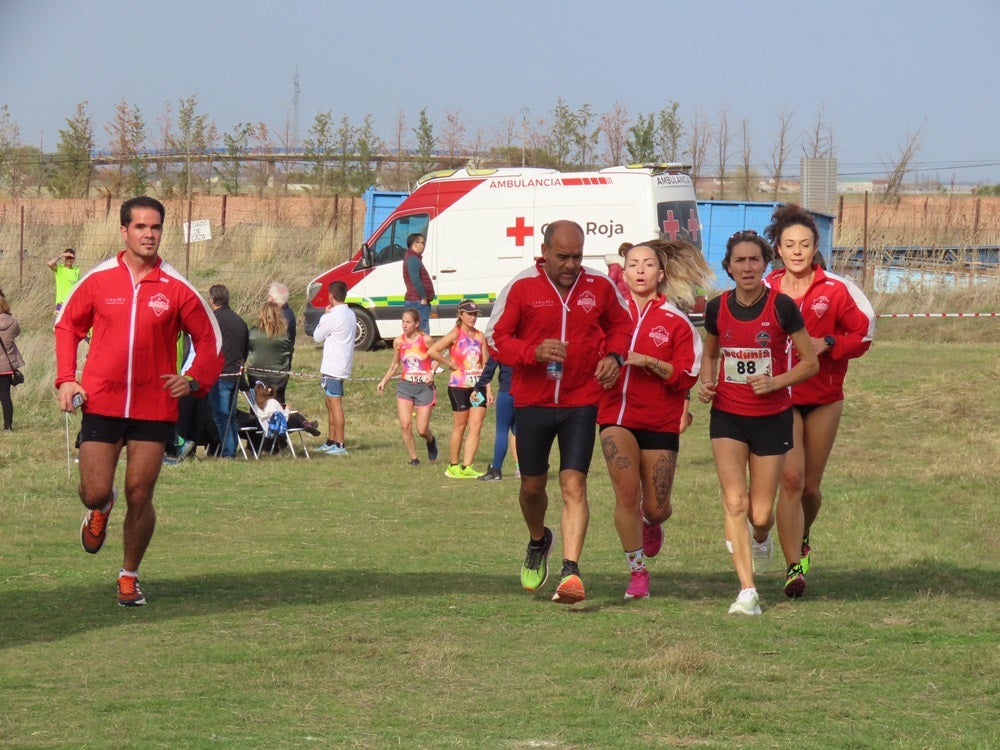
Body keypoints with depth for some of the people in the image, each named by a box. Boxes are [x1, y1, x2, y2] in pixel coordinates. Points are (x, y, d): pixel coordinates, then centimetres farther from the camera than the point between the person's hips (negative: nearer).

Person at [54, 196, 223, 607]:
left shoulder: (176, 288, -1)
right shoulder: (98, 280, 0)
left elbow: (209, 338, 9)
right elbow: (67, 325, 13)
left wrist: (194, 380, -8)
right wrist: (66, 379, 2)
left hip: (154, 407, 0)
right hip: (101, 403, 0)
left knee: (139, 496, -1)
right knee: (94, 492, -5)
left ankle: (130, 576, 18)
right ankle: (100, 509, 35)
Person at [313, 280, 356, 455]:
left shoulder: (333, 316, -18)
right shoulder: (351, 315, 10)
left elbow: (317, 336, -6)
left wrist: (324, 315, 2)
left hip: (332, 368, -9)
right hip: (343, 366, 9)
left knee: (335, 405, -7)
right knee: (330, 404, 18)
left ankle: (339, 445, -7)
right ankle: (330, 442, 25)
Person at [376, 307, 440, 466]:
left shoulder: (425, 340, -8)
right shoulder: (398, 342, 2)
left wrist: (432, 372, -16)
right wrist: (384, 380, 3)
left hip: (424, 387, -2)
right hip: (405, 386, 2)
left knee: (422, 429, -2)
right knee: (405, 425, -12)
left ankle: (431, 441, 34)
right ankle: (413, 458, 3)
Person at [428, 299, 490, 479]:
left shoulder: (480, 336, 10)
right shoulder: (456, 334, -6)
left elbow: (485, 364, 12)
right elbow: (432, 351, -15)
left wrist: (488, 388, 5)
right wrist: (450, 364, -8)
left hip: (477, 385, 5)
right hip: (459, 386, -5)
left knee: (476, 426, -3)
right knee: (460, 427, 2)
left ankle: (467, 467, -2)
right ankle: (453, 466, 14)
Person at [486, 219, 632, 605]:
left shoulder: (600, 286, -2)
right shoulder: (521, 287, -6)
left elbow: (620, 324, 16)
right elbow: (496, 337, -3)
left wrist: (614, 355, -5)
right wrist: (533, 352, -21)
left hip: (581, 403, -1)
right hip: (532, 402, 1)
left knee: (574, 484, -13)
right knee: (532, 485, 14)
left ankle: (571, 572, -17)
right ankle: (538, 541, 45)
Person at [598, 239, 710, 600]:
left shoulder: (676, 321, -1)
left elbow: (686, 376, -6)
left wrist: (649, 362, -18)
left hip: (660, 421, 0)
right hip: (616, 416, 0)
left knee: (656, 508, 5)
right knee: (627, 492, -18)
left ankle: (651, 524, 44)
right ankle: (638, 572, -6)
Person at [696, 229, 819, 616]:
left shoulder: (781, 307, -11)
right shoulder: (717, 308, -2)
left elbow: (810, 363, -4)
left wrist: (776, 382, -19)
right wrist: (706, 382, -3)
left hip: (772, 418, -2)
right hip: (727, 416, 2)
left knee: (760, 514, 2)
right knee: (735, 502, -12)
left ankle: (761, 539, 41)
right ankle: (747, 592, -9)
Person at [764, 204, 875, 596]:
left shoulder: (836, 290, -2)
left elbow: (862, 334, 2)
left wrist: (827, 344, -15)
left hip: (824, 398, 1)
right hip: (780, 396, -1)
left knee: (810, 486, 10)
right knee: (790, 479, -16)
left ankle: (802, 538, 42)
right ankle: (794, 567, -14)